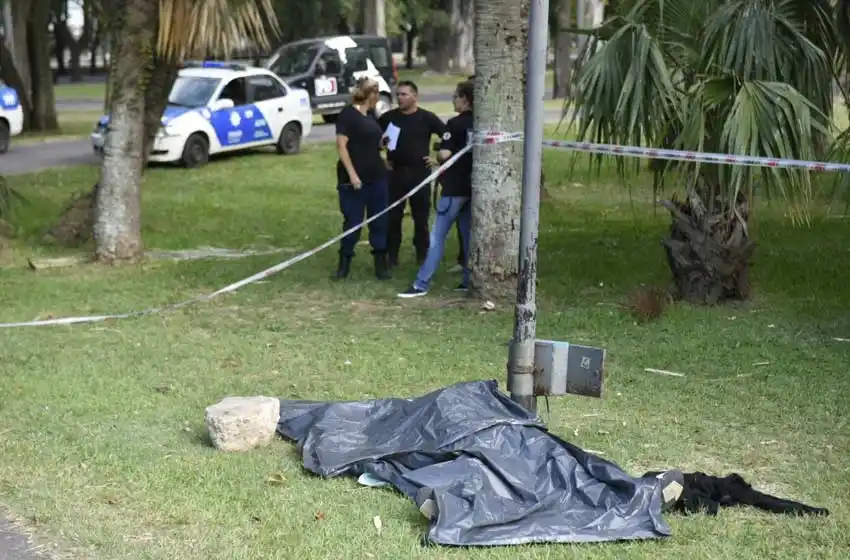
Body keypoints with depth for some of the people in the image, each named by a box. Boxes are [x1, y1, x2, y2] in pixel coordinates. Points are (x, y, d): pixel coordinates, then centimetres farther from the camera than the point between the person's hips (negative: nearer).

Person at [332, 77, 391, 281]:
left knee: (379, 222, 6)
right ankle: (344, 263, 12)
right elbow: (341, 145, -15)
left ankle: (381, 264, 13)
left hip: (376, 177, 7)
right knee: (352, 222, -2)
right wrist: (352, 174, -20)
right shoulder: (347, 114, -10)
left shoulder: (370, 115, 13)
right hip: (354, 179, -7)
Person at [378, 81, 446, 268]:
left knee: (421, 216, 5)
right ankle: (392, 255, 11)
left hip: (420, 173, -1)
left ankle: (422, 254, 16)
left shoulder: (427, 118, -2)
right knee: (393, 216, 2)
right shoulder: (389, 117, 3)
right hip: (395, 173, 1)